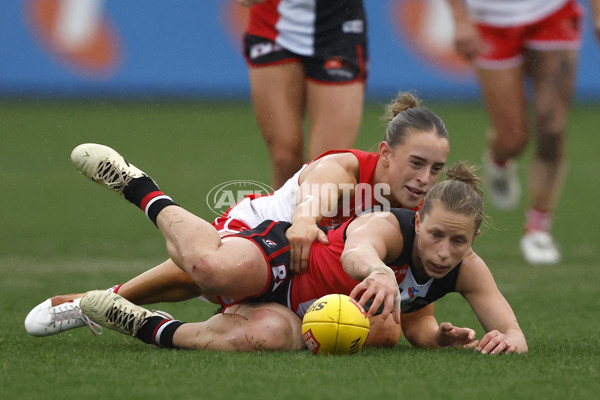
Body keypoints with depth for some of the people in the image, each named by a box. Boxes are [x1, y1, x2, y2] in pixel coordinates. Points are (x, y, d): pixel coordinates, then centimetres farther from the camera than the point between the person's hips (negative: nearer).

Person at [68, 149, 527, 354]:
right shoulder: (388, 225, -26)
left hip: (294, 321, 5)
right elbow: (357, 251, -50)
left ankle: (154, 329, -11)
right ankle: (141, 189, -4)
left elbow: (515, 336, -6)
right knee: (218, 267, -39)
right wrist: (379, 271, -75)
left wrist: (507, 340, -32)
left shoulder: (466, 270, -9)